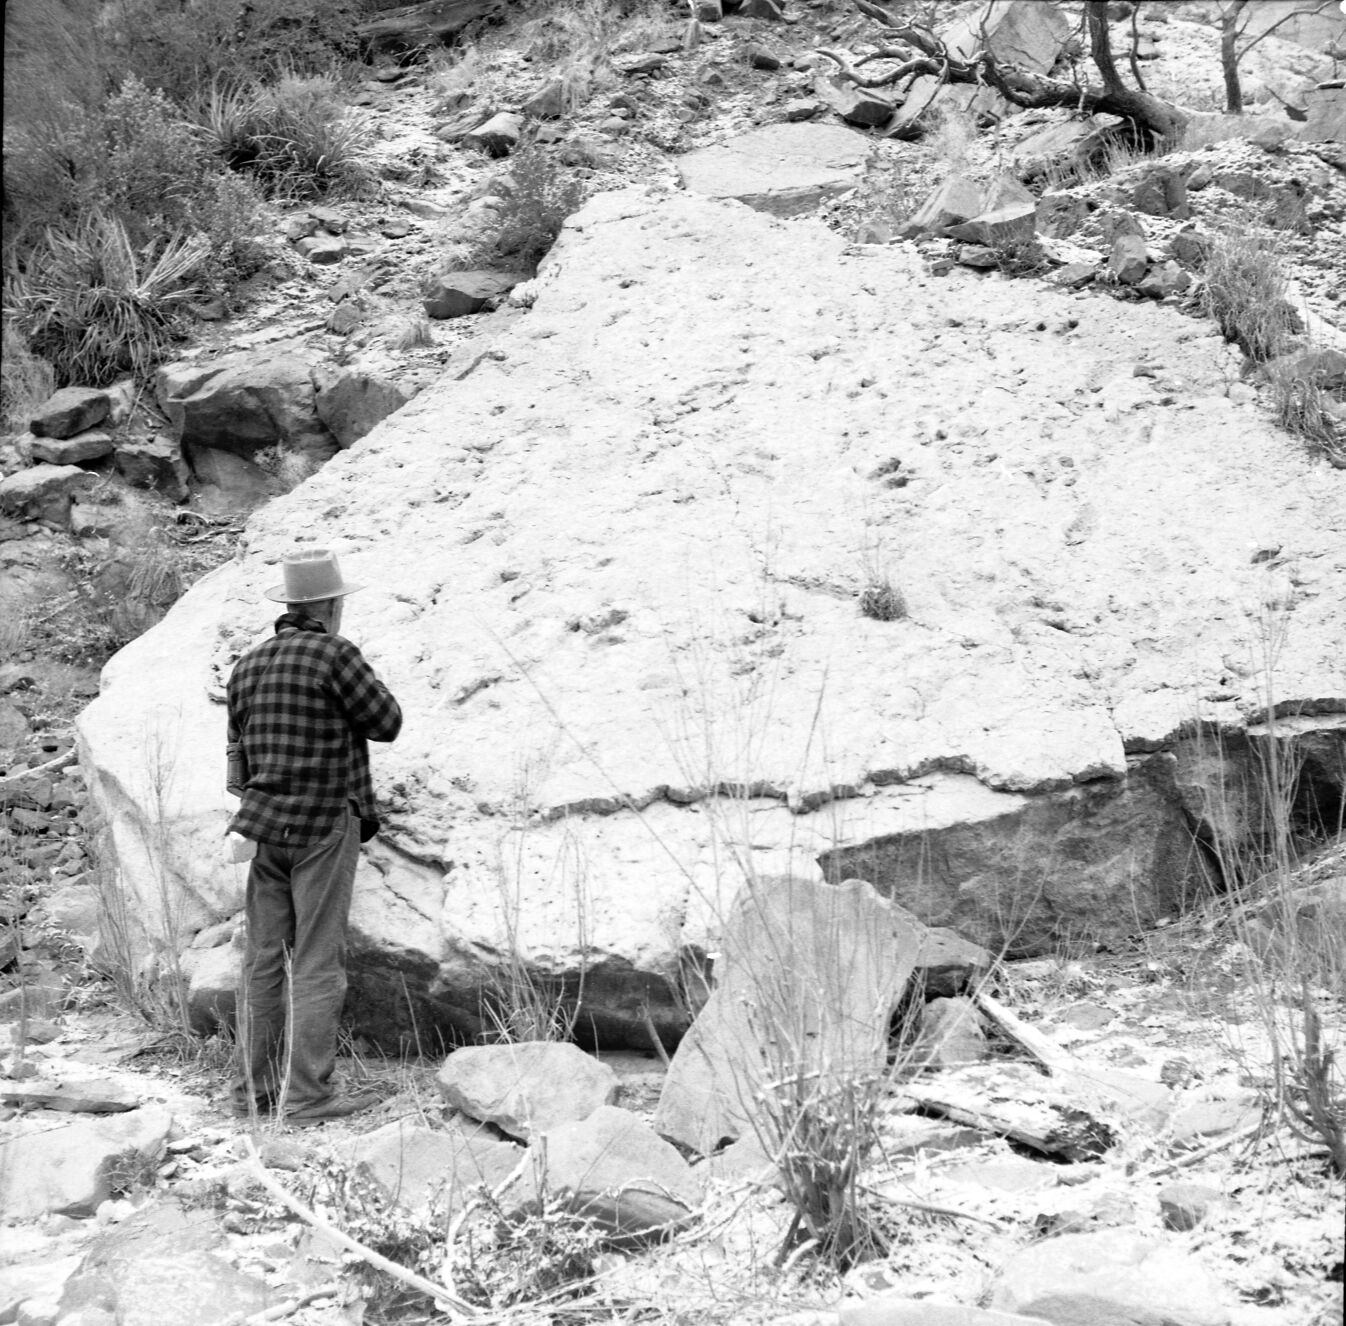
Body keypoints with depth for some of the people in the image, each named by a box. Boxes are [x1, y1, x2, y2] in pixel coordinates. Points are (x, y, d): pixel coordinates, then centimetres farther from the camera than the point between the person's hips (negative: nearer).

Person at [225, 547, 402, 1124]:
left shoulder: (248, 665, 10)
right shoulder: (335, 654, -11)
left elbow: (240, 747, 15)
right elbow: (387, 722, -7)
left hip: (266, 826, 7)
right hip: (325, 824, -7)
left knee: (265, 958, 11)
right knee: (318, 962, -4)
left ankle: (255, 1087, 15)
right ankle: (308, 1093, -5)